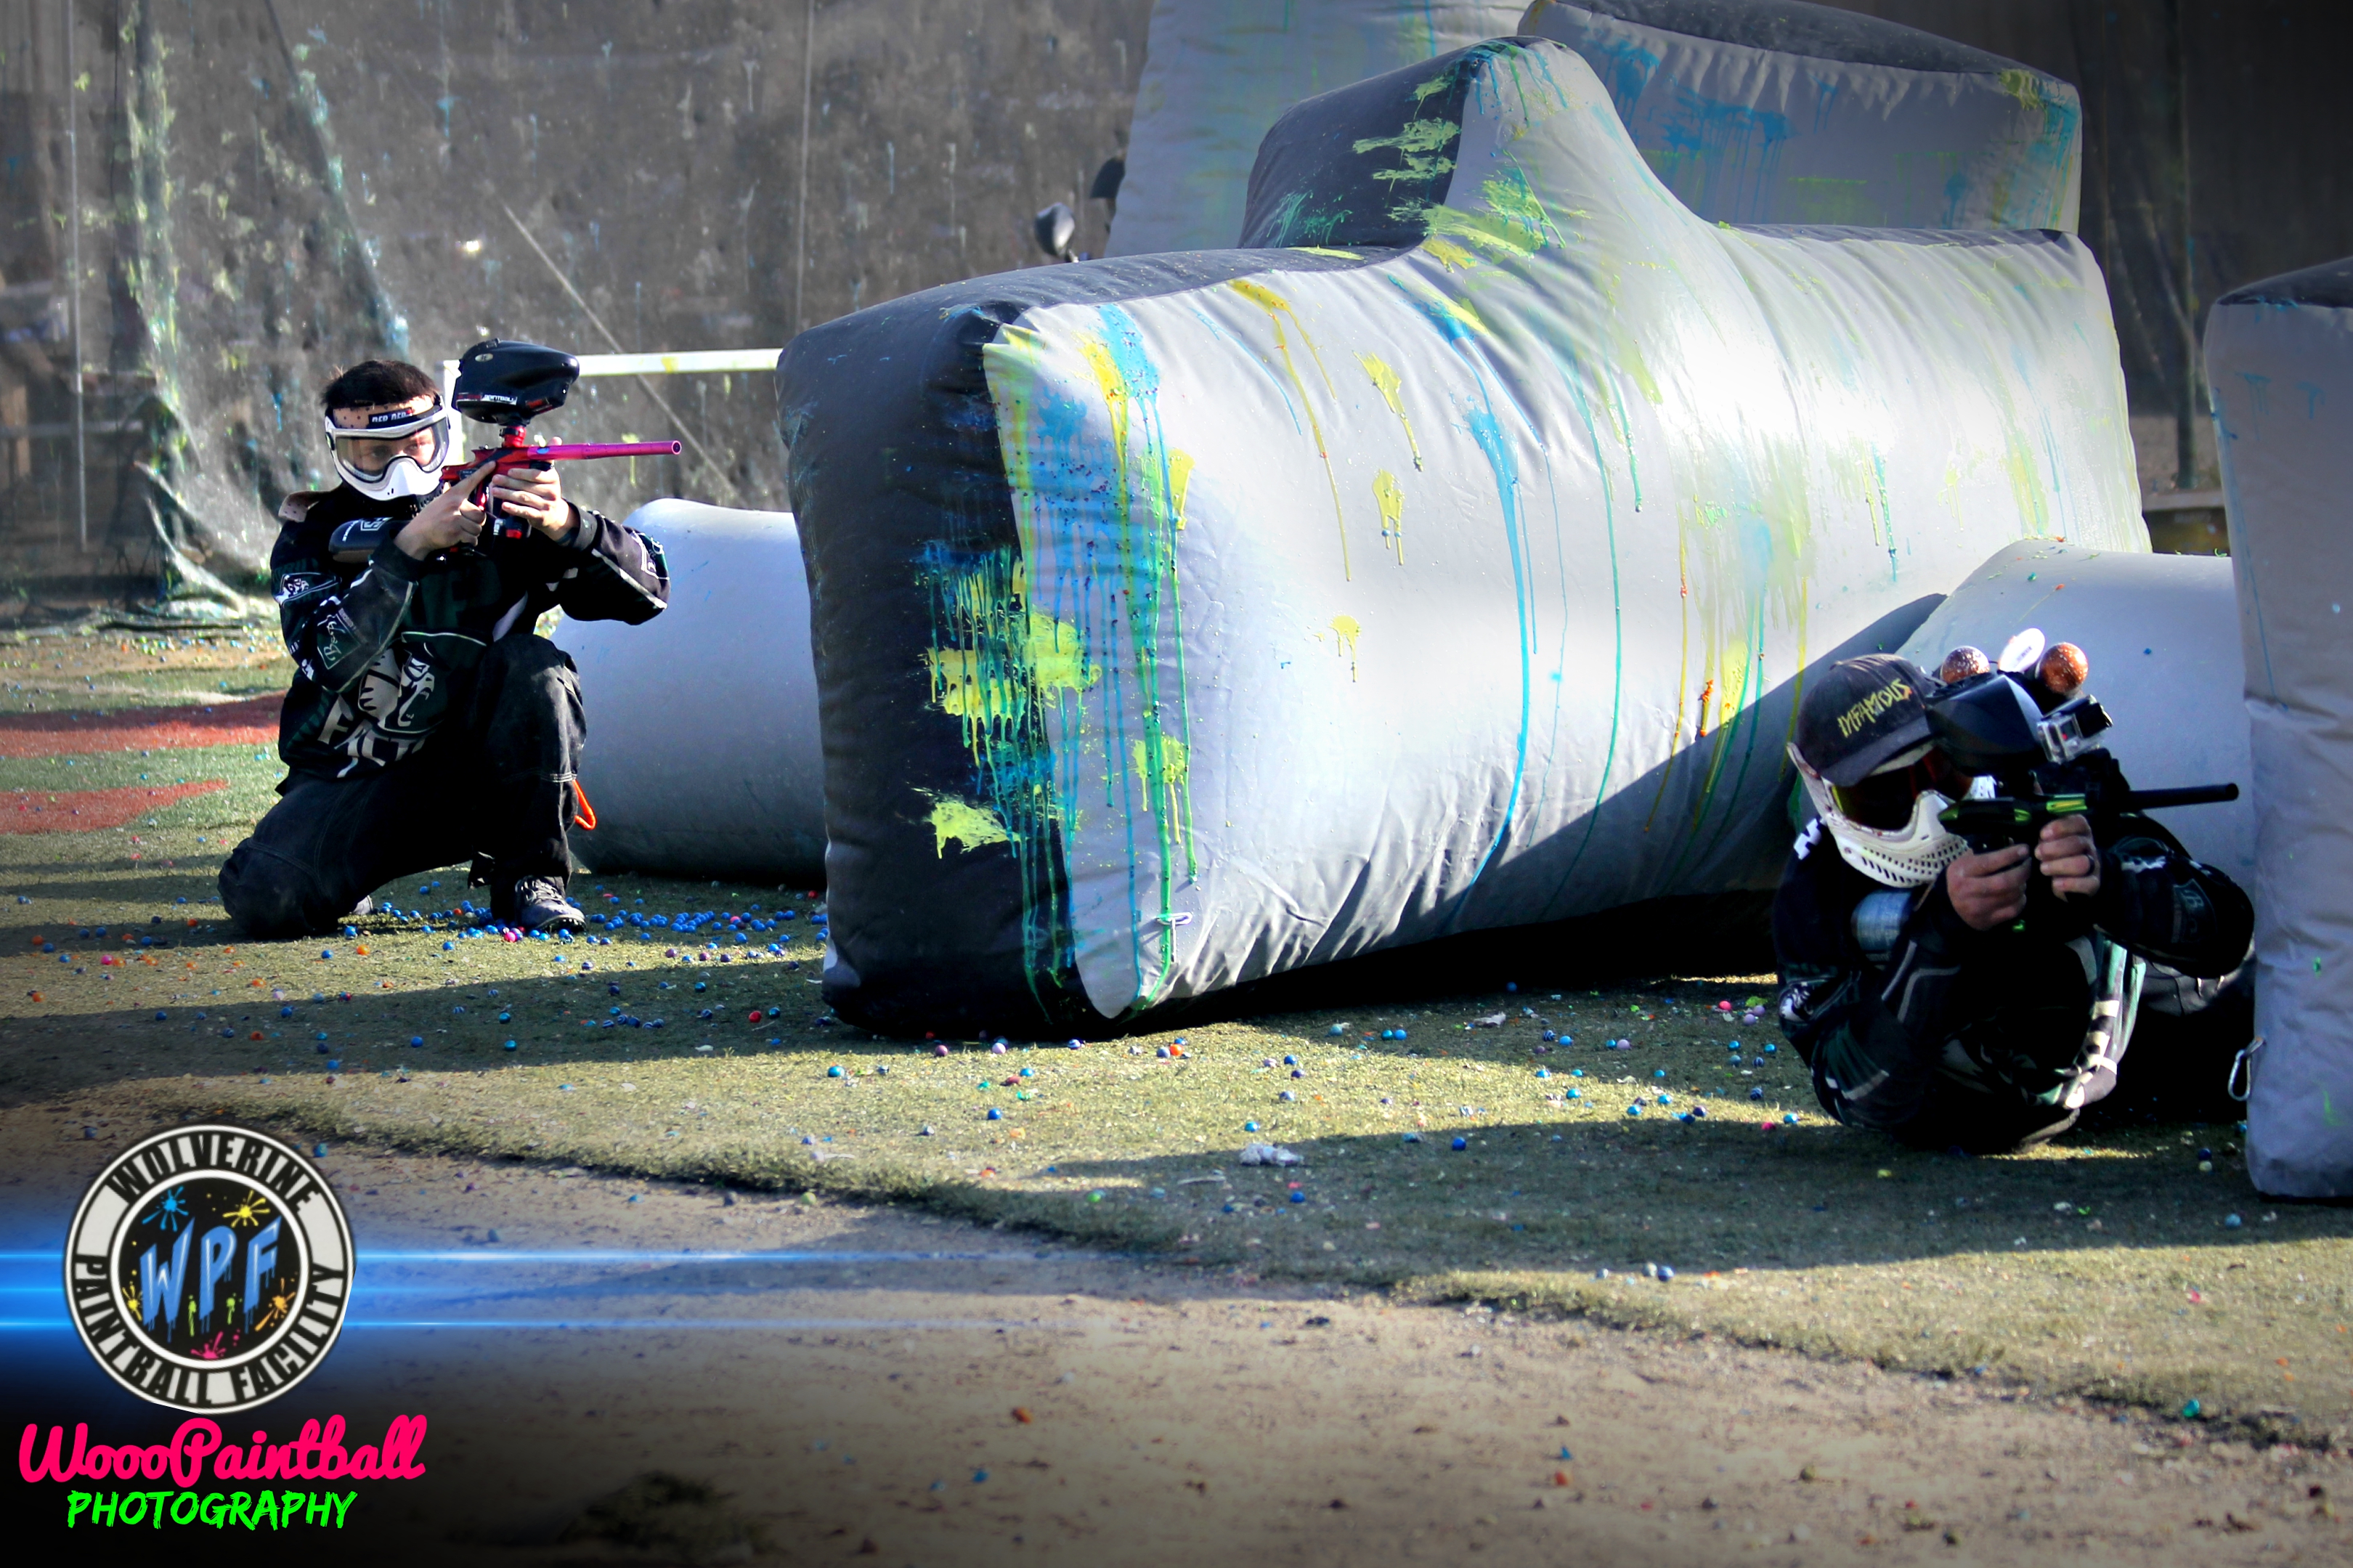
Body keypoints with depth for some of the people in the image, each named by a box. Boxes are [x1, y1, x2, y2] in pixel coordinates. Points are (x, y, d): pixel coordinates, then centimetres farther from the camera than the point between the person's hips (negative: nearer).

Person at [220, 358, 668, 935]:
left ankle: (531, 877, -12)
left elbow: (646, 590, -9)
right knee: (264, 897, -27)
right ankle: (348, 882, 10)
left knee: (535, 667, -25)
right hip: (350, 782, -1)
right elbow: (328, 659, -21)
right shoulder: (313, 534, -2)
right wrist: (408, 547, -30)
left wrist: (566, 525, -29)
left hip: (476, 777, 1)